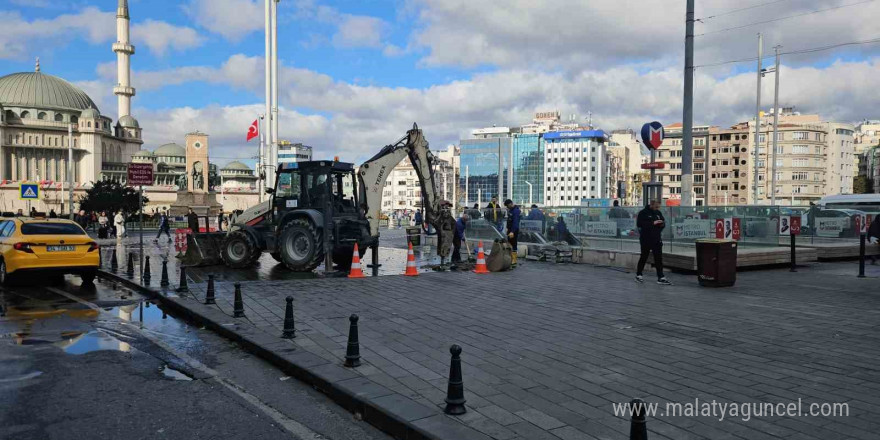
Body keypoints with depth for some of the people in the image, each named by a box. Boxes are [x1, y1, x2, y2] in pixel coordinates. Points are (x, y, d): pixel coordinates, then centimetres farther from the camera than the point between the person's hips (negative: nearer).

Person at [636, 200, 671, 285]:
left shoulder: (658, 213, 11)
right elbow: (639, 223, -19)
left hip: (657, 239, 5)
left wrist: (662, 224, -5)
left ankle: (661, 277, 1)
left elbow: (663, 222, 21)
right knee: (644, 257, 6)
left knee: (659, 258, 0)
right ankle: (638, 275, 21)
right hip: (646, 239, -5)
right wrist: (652, 223, -24)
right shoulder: (643, 213, -7)